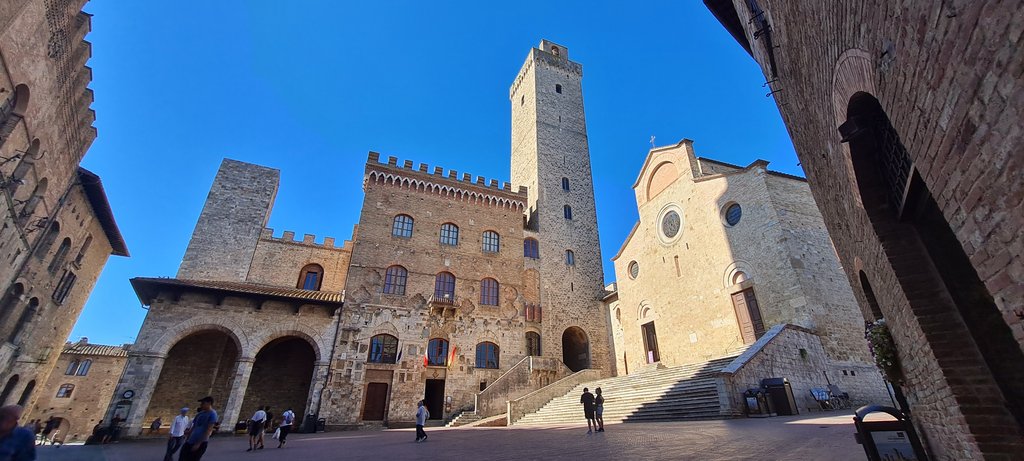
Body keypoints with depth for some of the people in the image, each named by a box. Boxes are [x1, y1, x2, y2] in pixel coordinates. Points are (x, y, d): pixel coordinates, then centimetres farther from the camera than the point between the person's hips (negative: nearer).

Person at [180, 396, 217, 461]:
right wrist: (187, 439, 16)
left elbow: (208, 430, -17)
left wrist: (198, 443, -18)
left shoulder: (212, 414, -13)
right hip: (191, 441, 8)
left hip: (201, 443, -8)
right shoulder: (200, 414, 12)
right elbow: (193, 427, 20)